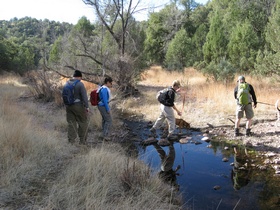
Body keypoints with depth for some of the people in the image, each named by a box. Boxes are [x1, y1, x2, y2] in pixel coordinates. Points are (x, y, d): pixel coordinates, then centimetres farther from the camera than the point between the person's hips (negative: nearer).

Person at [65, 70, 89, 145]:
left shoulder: (67, 83, 5)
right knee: (83, 123, 7)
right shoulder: (80, 84, -14)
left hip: (69, 106, 6)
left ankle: (71, 141, 10)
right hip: (78, 106, -6)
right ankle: (82, 141, 11)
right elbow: (84, 96, -18)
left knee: (71, 124, 10)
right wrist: (87, 107, -14)